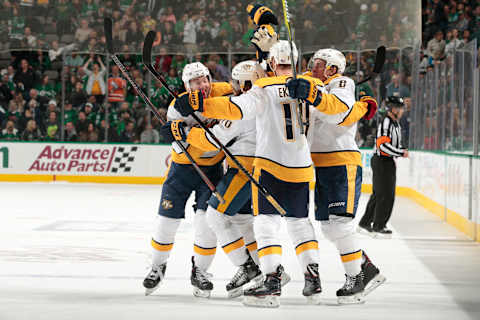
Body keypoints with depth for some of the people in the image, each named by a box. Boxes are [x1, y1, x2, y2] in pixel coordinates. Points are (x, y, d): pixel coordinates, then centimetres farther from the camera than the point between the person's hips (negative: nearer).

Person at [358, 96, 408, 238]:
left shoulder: (395, 124, 16)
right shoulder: (385, 123, -18)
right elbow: (383, 145, -26)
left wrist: (402, 150, 7)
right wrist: (401, 153, -21)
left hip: (389, 162, 10)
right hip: (381, 161, -10)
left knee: (378, 194, 14)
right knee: (385, 195, -8)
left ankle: (364, 224, 22)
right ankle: (378, 227, -2)